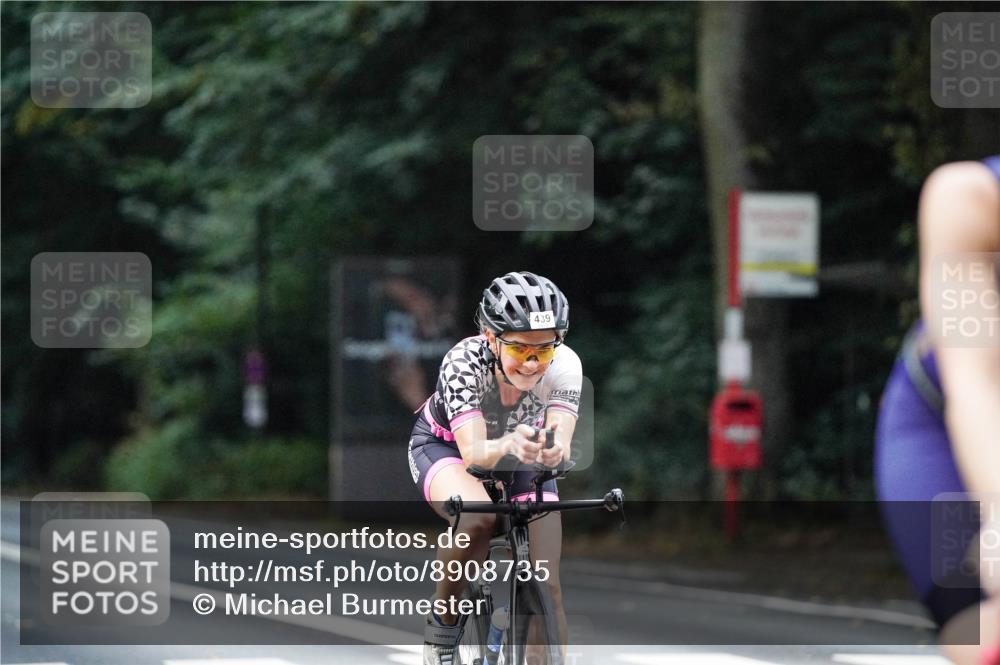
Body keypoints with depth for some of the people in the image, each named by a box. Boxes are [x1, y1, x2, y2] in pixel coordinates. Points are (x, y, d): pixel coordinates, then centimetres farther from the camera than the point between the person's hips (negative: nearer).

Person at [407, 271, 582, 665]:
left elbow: (560, 438, -42)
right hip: (444, 446, -3)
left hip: (520, 460, 3)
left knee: (547, 585, -11)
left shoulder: (565, 365, -30)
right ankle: (442, 624, -15)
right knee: (478, 518, -37)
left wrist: (554, 450, -67)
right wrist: (508, 446, -68)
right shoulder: (464, 361, -37)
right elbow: (474, 452, -45)